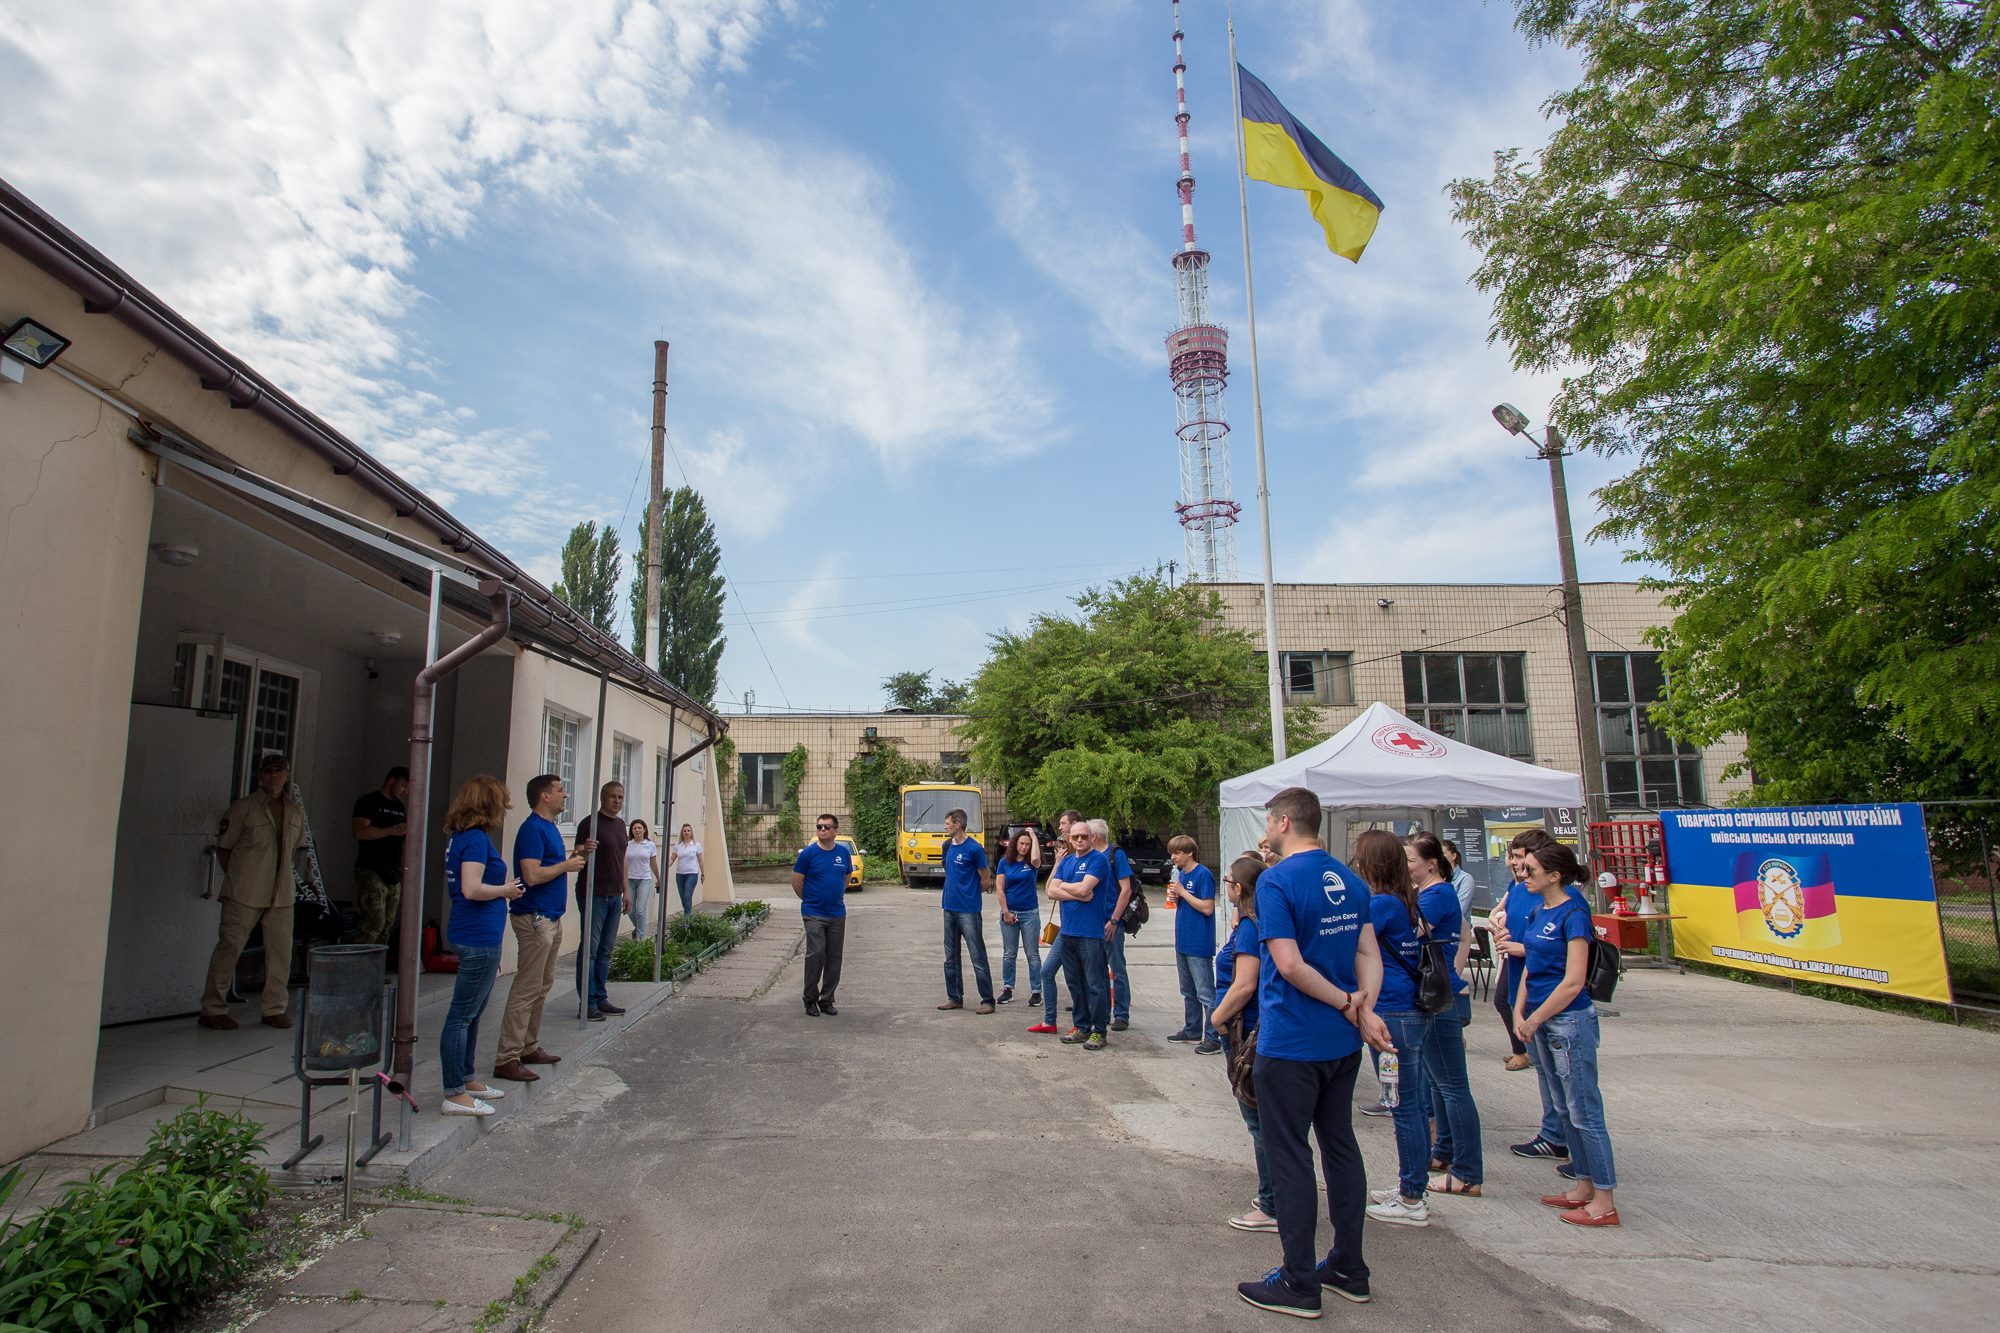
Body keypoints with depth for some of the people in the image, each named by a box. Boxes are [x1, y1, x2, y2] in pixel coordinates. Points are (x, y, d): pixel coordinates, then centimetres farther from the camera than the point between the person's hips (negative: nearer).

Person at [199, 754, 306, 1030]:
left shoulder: (296, 811, 10)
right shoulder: (243, 808, -4)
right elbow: (223, 847, 1)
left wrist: (283, 873, 12)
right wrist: (235, 877, -3)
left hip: (282, 893, 4)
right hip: (245, 893, -4)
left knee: (281, 949, 4)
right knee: (230, 946, 1)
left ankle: (275, 1009, 14)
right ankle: (212, 1009, 13)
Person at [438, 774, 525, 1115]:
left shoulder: (462, 838, 14)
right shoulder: (476, 839, -16)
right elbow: (472, 889, -25)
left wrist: (504, 884, 16)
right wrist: (506, 890, -10)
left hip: (478, 937, 10)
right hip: (479, 938, -10)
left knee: (472, 1013, 20)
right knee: (462, 1015, -3)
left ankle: (466, 1080, 32)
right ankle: (455, 1095, 4)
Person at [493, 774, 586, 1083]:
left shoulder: (550, 827, 15)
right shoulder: (532, 829, -16)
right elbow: (532, 875, -25)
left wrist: (572, 857, 7)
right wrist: (567, 865, -13)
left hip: (551, 917, 10)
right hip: (534, 918, -10)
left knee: (542, 987, 16)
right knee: (526, 989, -7)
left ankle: (529, 1048, 25)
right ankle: (507, 1059, -1)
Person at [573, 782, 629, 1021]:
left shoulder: (620, 824, 14)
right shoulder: (590, 823, -10)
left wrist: (625, 891, 19)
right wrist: (585, 850, -34)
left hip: (614, 896, 8)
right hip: (593, 895, -7)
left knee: (605, 950, 11)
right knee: (589, 948, -3)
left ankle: (601, 999, 18)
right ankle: (588, 1003, 2)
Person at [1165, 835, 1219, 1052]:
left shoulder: (1203, 875, -14)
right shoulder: (1181, 874, 11)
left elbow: (1207, 908, -19)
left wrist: (1182, 892, -17)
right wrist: (1174, 898, -2)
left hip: (1199, 944, -9)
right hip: (1183, 942, 9)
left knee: (1206, 993, -5)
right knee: (1188, 991, 18)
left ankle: (1212, 1038, -1)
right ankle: (1192, 1030, 29)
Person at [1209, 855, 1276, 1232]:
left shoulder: (1249, 927, -20)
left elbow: (1244, 985, -26)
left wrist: (1218, 1016, -14)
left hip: (1246, 1034, -9)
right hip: (1262, 1032, 9)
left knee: (1260, 1121, 1)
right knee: (1264, 1120, 19)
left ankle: (1273, 1209, 11)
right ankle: (1274, 1198, 30)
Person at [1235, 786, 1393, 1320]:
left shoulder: (1276, 881, -18)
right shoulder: (1351, 881, 6)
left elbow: (1290, 965, -24)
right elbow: (1369, 954, 3)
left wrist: (1349, 1004, -13)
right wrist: (1364, 1006, -10)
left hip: (1290, 1045, -8)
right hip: (1342, 1043, 8)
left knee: (1289, 1157, 4)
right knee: (1341, 1146, 17)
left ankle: (1299, 1283, 13)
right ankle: (1349, 1268, 29)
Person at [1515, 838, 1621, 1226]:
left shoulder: (1573, 914, -16)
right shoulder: (1538, 912, 9)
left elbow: (1573, 982, -20)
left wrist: (1533, 1020, -15)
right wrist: (1519, 1012, 2)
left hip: (1570, 1020, -9)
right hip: (1541, 1021, 9)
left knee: (1585, 1113, 0)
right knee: (1565, 1109, 17)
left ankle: (1604, 1202, 10)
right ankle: (1585, 1186, 29)